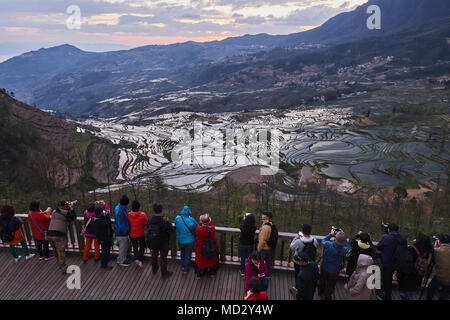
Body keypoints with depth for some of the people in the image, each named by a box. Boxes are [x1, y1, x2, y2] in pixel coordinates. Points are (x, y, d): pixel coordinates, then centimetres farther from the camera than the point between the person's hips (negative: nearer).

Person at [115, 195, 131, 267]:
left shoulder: (118, 207, 2)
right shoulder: (121, 212, -30)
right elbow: (121, 225, -28)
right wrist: (127, 230, -14)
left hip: (123, 232, 10)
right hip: (122, 234, -10)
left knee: (127, 244, 24)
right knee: (122, 247, 9)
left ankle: (123, 258, 39)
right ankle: (121, 261, 27)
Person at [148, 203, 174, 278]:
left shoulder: (150, 220, -9)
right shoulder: (164, 220, -25)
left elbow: (148, 228, 3)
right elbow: (171, 229, -18)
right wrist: (168, 221, -5)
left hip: (153, 242, 5)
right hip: (163, 242, -5)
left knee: (154, 255, 24)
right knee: (163, 257, 8)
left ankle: (154, 269, 43)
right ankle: (164, 273, 19)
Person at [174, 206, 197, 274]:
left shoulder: (177, 219, -15)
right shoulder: (191, 220, -22)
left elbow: (175, 225, 4)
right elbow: (196, 228, -8)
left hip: (180, 241, 3)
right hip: (190, 241, -2)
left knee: (182, 253, 27)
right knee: (188, 255, 14)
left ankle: (183, 266, 42)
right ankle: (185, 270, 24)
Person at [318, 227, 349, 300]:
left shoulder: (328, 244, -34)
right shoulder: (344, 250, -34)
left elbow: (323, 241, -8)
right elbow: (346, 245, -7)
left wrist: (331, 234, -1)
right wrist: (342, 237, -6)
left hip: (324, 268, 2)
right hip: (334, 271, -1)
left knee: (322, 281, 30)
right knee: (330, 285, 27)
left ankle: (320, 293, 55)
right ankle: (327, 296, 50)